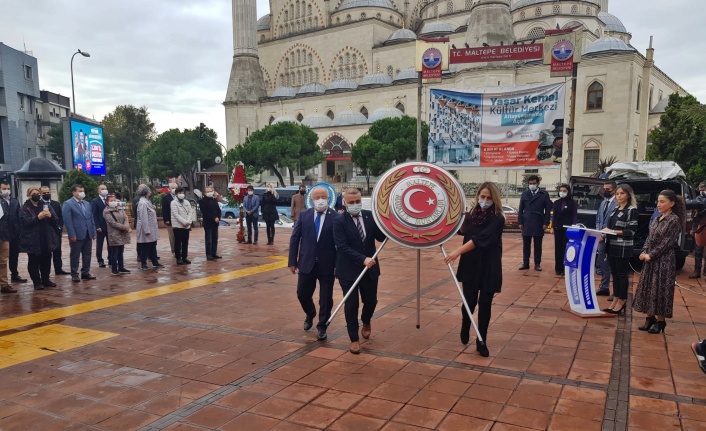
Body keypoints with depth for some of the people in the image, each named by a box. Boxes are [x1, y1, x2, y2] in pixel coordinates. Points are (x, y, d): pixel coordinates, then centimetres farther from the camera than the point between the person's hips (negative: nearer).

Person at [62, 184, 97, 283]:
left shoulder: (87, 204, 16)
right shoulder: (67, 204, -6)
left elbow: (91, 219, 16)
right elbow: (67, 221, -12)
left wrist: (94, 232, 10)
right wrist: (72, 235, -17)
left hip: (88, 234, 6)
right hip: (77, 235, -6)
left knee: (87, 255, 10)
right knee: (75, 256, 3)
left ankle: (85, 273, 20)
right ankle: (74, 275, 11)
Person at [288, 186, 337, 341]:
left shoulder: (336, 217, -8)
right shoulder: (304, 215, 2)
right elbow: (294, 239, 3)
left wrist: (339, 263, -7)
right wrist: (292, 261, 0)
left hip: (327, 265, -3)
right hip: (306, 263, 3)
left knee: (326, 298, 7)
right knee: (302, 294, 13)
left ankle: (322, 326, 27)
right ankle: (310, 315, 44)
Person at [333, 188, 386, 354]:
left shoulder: (370, 216, 1)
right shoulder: (339, 221, -11)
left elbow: (381, 237, -3)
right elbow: (342, 247, -19)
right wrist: (363, 259, -27)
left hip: (370, 267, 4)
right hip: (349, 270, -3)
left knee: (371, 301, 13)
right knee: (351, 305, 3)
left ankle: (366, 322, 46)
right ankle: (354, 339, 21)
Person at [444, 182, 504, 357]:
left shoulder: (497, 219, -14)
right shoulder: (473, 214, 0)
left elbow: (480, 238, -27)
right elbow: (462, 231, 13)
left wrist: (457, 251, -36)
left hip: (488, 268, -3)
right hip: (470, 266, 3)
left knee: (485, 304, 1)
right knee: (469, 301, 4)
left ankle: (481, 342, 19)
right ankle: (465, 328, 36)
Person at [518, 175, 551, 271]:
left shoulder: (544, 194, 2)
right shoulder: (524, 194, 8)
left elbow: (547, 210, 1)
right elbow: (521, 209, 7)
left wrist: (546, 223, -6)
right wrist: (520, 222, 1)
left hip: (538, 224, -1)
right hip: (526, 224, 2)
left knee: (538, 245, 5)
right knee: (526, 245, 6)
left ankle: (537, 264, 12)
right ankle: (525, 263, 12)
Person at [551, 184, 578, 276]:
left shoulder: (572, 203, 0)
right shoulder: (556, 203, 10)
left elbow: (575, 216, -2)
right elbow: (554, 216, 11)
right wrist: (552, 227, 5)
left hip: (568, 229, -3)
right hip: (558, 228, 4)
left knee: (566, 248, -4)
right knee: (558, 248, 4)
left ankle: (565, 268, 0)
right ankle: (558, 268, 10)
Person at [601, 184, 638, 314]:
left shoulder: (632, 210, -7)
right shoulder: (616, 209, 14)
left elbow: (632, 231, -12)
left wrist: (614, 232, -20)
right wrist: (606, 231, -1)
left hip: (623, 248, -7)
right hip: (611, 246, 7)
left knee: (622, 274, 2)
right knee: (614, 274, 11)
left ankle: (621, 302, 11)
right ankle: (615, 300, 19)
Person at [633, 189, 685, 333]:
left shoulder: (674, 220, -11)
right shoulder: (659, 219, 11)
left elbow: (666, 242, -15)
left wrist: (650, 255, -14)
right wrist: (644, 252, -2)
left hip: (664, 260, -8)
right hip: (651, 259, 8)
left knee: (660, 290, -1)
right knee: (648, 287, 9)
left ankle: (660, 321, 10)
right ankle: (650, 317, 19)